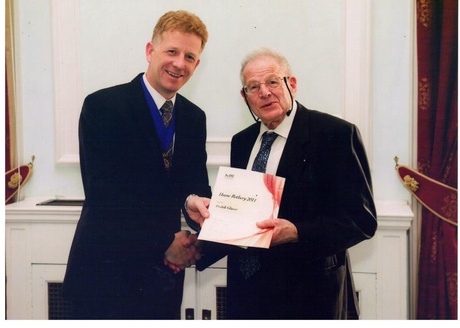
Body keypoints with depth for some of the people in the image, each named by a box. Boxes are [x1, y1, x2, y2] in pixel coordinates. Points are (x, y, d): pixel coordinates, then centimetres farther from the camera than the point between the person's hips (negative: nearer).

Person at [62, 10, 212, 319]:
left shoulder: (195, 118, 6)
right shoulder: (102, 106, -11)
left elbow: (196, 185, 7)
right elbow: (102, 195, -17)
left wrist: (196, 201, -17)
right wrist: (163, 244, -17)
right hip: (106, 271, -4)